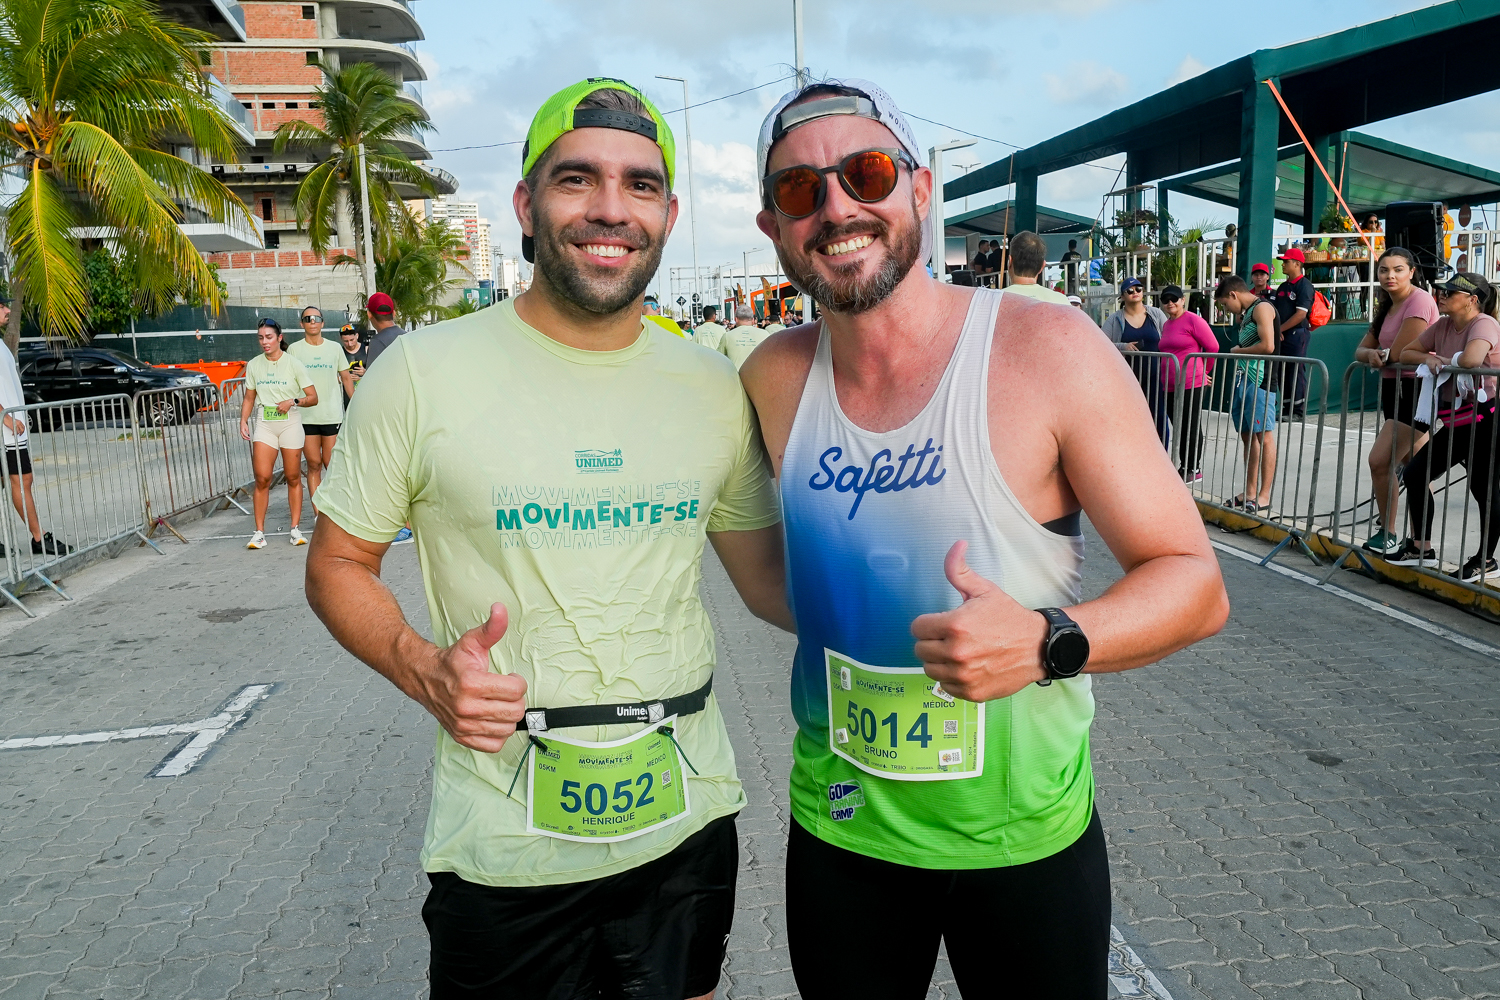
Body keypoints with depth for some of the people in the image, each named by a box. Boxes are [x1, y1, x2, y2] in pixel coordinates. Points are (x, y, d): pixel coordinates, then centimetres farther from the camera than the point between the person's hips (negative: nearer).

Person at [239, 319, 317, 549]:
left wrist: (293, 401, -18)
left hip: (290, 424, -2)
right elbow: (249, 398, 17)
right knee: (262, 478, -7)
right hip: (264, 425, 2)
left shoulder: (293, 363, -3)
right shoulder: (254, 365, 7)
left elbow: (313, 397, -2)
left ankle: (296, 529, 13)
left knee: (293, 478, 3)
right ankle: (259, 532, 0)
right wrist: (243, 421, 4)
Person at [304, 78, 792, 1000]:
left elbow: (769, 572, 9)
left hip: (688, 822, 4)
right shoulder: (423, 373, -10)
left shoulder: (713, 387, 0)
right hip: (505, 847, -3)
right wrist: (422, 668, -18)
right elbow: (337, 565, 0)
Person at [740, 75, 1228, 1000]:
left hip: (1025, 835, -2)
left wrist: (1047, 643, -30)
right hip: (840, 828, 3)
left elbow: (1194, 582, -14)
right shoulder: (774, 379, -5)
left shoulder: (1049, 351, -16)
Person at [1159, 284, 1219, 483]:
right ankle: (1184, 466, 22)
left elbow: (1213, 347, -6)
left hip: (1191, 384, -7)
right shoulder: (1166, 325, 14)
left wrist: (1203, 371, 4)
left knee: (1192, 427, -2)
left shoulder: (1193, 320, -8)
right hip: (1171, 385, 7)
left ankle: (1195, 469, 6)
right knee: (1179, 427, 13)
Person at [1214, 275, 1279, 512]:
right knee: (1248, 437, 11)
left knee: (1264, 436, -7)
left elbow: (1268, 346, -18)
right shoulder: (1246, 312, 21)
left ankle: (1264, 495, -5)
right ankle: (1250, 492, 16)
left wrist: (1238, 350, -6)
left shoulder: (1262, 307, -7)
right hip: (1242, 379, 10)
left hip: (1259, 380, -10)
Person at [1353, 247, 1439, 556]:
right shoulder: (1387, 307, 16)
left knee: (1380, 460, -14)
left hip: (1415, 389, -10)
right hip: (1395, 390, 10)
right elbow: (1361, 349, 11)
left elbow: (1398, 353, -20)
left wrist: (1380, 355, 2)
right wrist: (1372, 354, -12)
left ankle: (1388, 534, -4)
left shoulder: (1419, 300, -14)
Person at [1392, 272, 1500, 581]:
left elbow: (1471, 359, -34)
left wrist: (1444, 361, -12)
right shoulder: (1443, 326, 9)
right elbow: (1405, 353, 13)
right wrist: (1427, 359, -8)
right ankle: (1422, 548, 17)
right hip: (1456, 422, 9)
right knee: (1415, 473, 8)